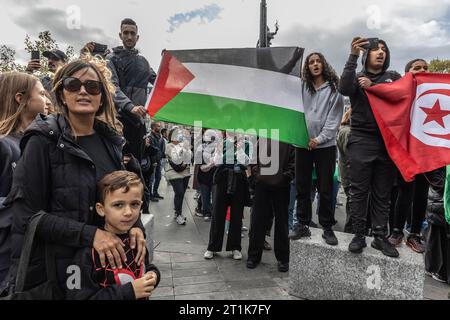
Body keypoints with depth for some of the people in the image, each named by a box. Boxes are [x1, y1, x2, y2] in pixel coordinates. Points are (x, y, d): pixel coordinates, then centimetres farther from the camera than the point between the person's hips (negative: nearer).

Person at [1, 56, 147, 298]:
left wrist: (136, 225, -10)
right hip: (57, 266, -4)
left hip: (108, 261, 5)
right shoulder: (44, 140, -12)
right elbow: (27, 213, -16)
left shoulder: (110, 140, 3)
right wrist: (90, 234, -26)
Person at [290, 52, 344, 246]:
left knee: (325, 188, 3)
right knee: (302, 186, 6)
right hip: (303, 143, 2)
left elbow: (334, 117, -2)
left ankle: (327, 227, 16)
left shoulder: (334, 88, 4)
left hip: (325, 145, -2)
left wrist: (319, 139, -11)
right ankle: (302, 225, 18)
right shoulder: (301, 87, 10)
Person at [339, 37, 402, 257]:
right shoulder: (357, 77, 9)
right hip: (361, 142, -2)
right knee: (359, 191, 1)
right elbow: (344, 89, -15)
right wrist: (353, 56, -16)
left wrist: (372, 87, -9)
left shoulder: (393, 77, 15)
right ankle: (359, 235, 11)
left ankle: (380, 236, 17)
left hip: (387, 142, 2)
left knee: (382, 193, 7)